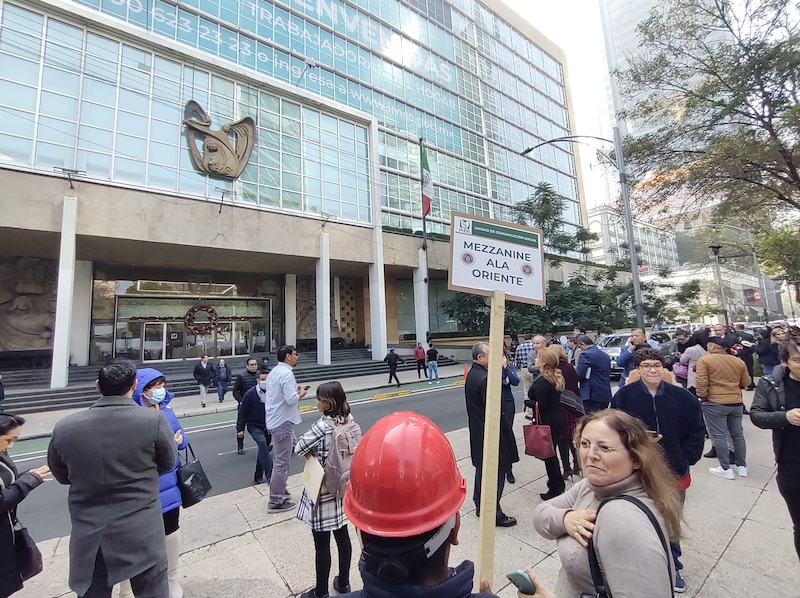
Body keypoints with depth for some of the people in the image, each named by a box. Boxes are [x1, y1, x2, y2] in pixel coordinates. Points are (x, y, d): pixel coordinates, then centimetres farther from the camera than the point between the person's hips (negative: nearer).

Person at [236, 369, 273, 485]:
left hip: (267, 427, 4)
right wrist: (240, 429, -6)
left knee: (263, 450, 13)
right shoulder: (250, 394, -14)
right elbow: (242, 412, -7)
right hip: (254, 426, -4)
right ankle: (270, 475, -27)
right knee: (262, 443, -28)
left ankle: (258, 477, 31)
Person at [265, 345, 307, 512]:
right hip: (283, 422, -10)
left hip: (274, 420, 10)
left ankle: (278, 488, 38)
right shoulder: (286, 373, -21)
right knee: (282, 461, 0)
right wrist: (300, 394, -8)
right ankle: (276, 501, 9)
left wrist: (295, 390, 9)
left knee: (279, 458, 24)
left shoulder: (274, 371, 11)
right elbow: (291, 399, -26)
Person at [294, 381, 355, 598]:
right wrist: (322, 453, 0)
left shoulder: (322, 427, -28)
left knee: (322, 544, 13)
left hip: (322, 491, -7)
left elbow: (298, 448, -17)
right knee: (342, 536, 21)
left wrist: (312, 456, 0)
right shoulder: (348, 420, -8)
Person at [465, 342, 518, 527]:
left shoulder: (472, 374, 5)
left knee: (482, 468, 21)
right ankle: (494, 513, 19)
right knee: (496, 472, 5)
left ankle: (480, 506, 36)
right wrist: (505, 430, -12)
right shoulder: (484, 379, -26)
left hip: (477, 430, 10)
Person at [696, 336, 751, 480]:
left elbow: (701, 382, -15)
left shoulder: (704, 360, -11)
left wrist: (702, 397, -3)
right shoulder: (739, 361, 6)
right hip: (737, 403, 6)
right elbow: (746, 383, 14)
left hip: (714, 403, -6)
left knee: (719, 436, 1)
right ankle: (742, 467, 26)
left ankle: (725, 469, 7)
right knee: (738, 434, 16)